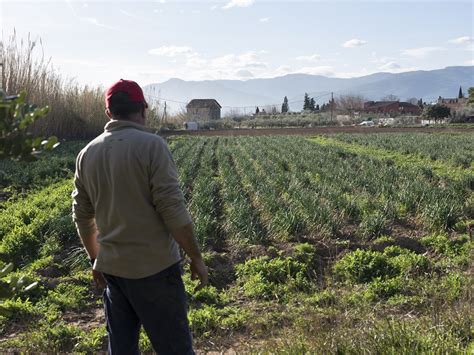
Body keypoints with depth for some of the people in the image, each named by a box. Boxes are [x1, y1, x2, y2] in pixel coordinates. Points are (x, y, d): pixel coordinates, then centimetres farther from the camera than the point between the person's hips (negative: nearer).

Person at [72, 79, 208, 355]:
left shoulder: (87, 154, 5)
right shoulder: (151, 145, -13)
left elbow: (83, 216, 11)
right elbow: (173, 210, -17)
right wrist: (197, 258, -7)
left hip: (111, 268, 6)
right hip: (154, 268, -6)